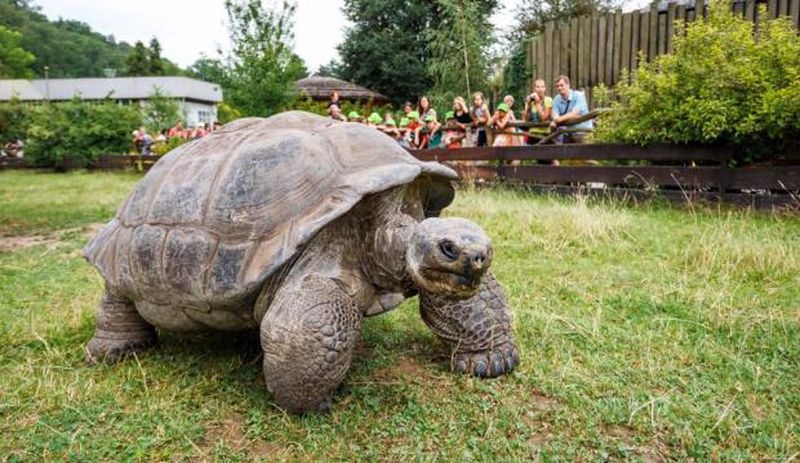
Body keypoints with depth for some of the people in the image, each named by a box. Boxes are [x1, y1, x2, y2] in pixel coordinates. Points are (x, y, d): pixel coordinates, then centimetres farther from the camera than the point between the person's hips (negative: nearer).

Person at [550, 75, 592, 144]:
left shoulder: (579, 95, -12)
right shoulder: (556, 99, 2)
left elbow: (575, 114, -23)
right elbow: (555, 114, -12)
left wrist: (561, 118, -39)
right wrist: (554, 121, -36)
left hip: (582, 129, -5)